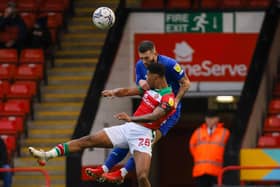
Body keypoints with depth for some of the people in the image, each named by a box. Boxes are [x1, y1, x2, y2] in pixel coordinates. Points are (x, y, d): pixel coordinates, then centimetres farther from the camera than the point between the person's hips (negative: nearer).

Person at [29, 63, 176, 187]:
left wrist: (131, 118, -42)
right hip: (127, 128, 7)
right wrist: (114, 92, -8)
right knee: (88, 140, 1)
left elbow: (154, 116, -28)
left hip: (142, 134, -7)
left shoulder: (168, 98, -13)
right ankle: (47, 155, 0)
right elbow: (127, 91, 15)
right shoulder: (150, 88, 15)